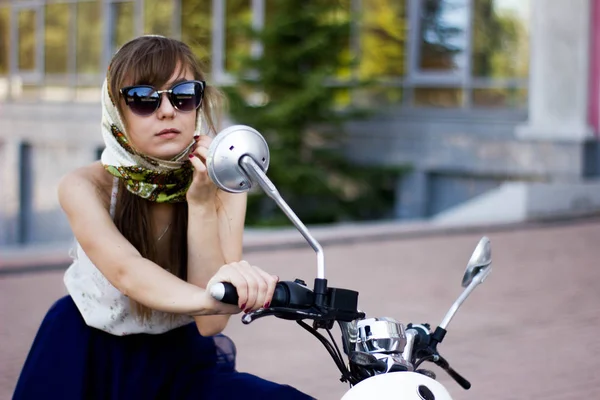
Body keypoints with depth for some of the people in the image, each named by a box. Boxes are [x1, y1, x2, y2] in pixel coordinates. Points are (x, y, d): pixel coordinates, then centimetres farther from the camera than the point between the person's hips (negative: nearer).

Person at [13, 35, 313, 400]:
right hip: (89, 356, 1)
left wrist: (201, 204, -27)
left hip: (178, 359, -1)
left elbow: (210, 323, -20)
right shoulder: (86, 187, -16)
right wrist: (208, 297, -56)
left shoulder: (222, 189, -11)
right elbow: (125, 270, -37)